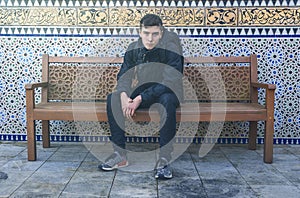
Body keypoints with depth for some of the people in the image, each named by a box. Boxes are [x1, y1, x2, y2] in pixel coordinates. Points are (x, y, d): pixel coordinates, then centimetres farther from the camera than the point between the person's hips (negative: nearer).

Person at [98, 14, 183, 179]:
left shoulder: (171, 48, -19)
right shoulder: (133, 49, -3)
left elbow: (168, 82, -27)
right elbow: (123, 76, -3)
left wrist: (140, 99, -33)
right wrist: (123, 95, -27)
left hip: (167, 92, -4)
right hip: (141, 91, 5)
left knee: (167, 100, -40)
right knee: (112, 99, -19)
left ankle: (164, 159, -35)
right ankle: (120, 155, -16)